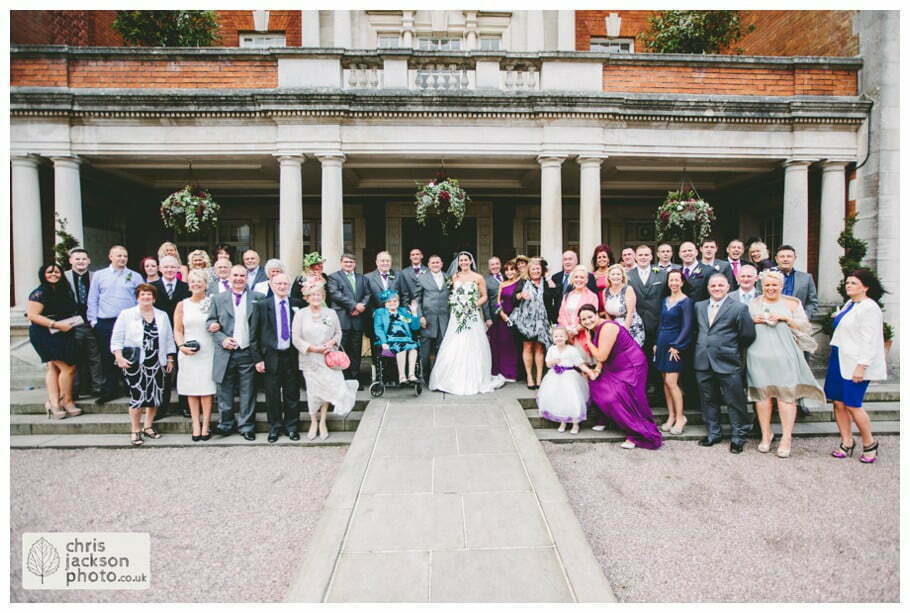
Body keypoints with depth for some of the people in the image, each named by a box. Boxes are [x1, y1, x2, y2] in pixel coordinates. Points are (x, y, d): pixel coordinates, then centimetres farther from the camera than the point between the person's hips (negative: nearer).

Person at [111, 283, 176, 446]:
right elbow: (117, 337, 0)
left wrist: (170, 359, 12)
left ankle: (148, 427, 21)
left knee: (155, 396, 4)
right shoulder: (126, 314, 2)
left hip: (156, 363, 4)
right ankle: (135, 430, 9)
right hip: (135, 363, -3)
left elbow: (169, 339, 15)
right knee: (138, 396, -6)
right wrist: (119, 357, -11)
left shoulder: (162, 315, 12)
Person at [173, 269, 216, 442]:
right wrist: (181, 346, -7)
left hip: (208, 351, -1)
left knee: (207, 389, -2)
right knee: (191, 390, 4)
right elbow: (178, 330, 8)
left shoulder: (213, 303, 4)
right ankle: (195, 425, 11)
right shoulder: (182, 305, 8)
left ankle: (206, 425, 5)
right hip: (188, 353, 2)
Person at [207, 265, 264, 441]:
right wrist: (222, 339, -8)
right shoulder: (218, 298, 8)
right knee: (224, 391, 9)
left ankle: (246, 426, 17)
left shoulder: (258, 298, 3)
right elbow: (211, 322, 8)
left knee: (247, 392, 5)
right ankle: (226, 424, 25)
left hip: (248, 352, -1)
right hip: (225, 352, 1)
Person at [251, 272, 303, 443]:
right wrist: (257, 359, -5)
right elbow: (254, 335, -1)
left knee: (292, 394, 9)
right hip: (270, 357, -1)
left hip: (292, 356, 1)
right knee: (272, 395, 7)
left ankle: (291, 427, 24)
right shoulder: (262, 306, -1)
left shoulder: (297, 305, 3)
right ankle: (274, 427, 24)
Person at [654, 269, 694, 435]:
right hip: (663, 343, 7)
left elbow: (687, 327, -11)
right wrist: (656, 343, 10)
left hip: (676, 345, -7)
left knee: (671, 382, -9)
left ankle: (680, 417, 5)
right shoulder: (665, 300, 12)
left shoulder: (686, 302, -7)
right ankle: (671, 417, 16)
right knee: (666, 382, 8)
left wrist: (676, 346, -15)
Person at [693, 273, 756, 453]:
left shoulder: (739, 308, -5)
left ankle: (738, 436, 20)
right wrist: (702, 347, 9)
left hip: (728, 363, -4)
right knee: (708, 400, 13)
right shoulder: (699, 306, 11)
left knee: (735, 401, 4)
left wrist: (733, 350, 5)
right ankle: (713, 433, 27)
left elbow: (748, 336, -4)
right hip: (703, 362, 5)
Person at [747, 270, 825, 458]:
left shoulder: (791, 303, 9)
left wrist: (786, 318, -9)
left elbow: (806, 327, 5)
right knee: (762, 394, 2)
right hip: (759, 356, 1)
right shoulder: (753, 304, 14)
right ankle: (765, 435, 14)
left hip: (784, 356, -1)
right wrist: (753, 320, -4)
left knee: (786, 394, -5)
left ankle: (786, 438, 2)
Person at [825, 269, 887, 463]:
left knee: (852, 405, -3)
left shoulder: (869, 308, -12)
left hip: (856, 364, -8)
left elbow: (869, 340, -17)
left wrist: (861, 367, -20)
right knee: (839, 403, 7)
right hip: (839, 360, 8)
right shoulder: (849, 304, 13)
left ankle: (869, 444, 17)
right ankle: (847, 443, 18)